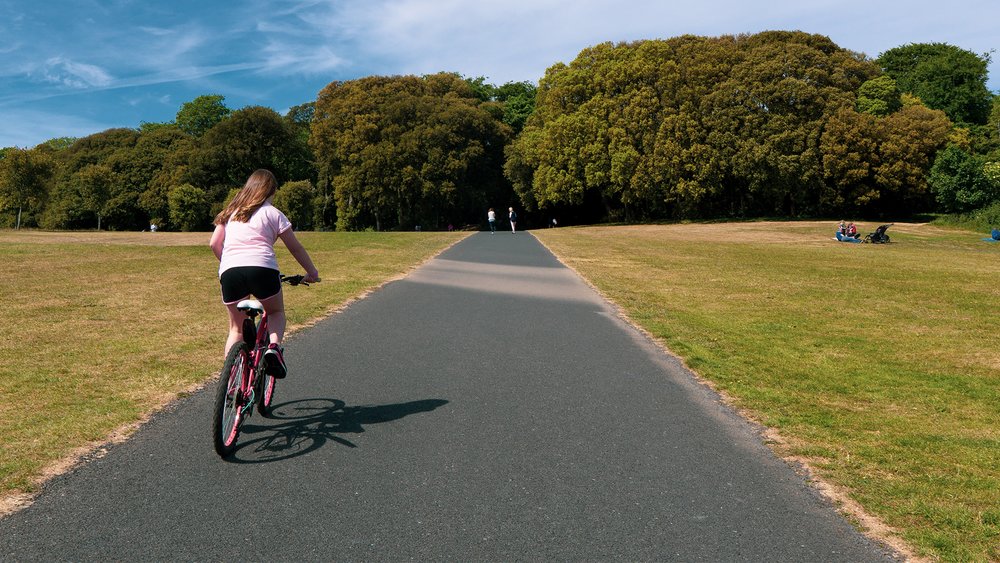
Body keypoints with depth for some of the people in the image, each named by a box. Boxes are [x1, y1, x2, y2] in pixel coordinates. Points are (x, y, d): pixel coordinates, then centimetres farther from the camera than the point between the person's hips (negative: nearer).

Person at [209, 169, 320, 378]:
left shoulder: (232, 211, 23)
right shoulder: (273, 213, 12)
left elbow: (214, 243, 20)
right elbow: (295, 247, 12)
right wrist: (312, 272, 22)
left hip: (230, 270, 3)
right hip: (262, 268, -3)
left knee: (236, 328, 19)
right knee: (276, 312, 22)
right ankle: (274, 346, -7)